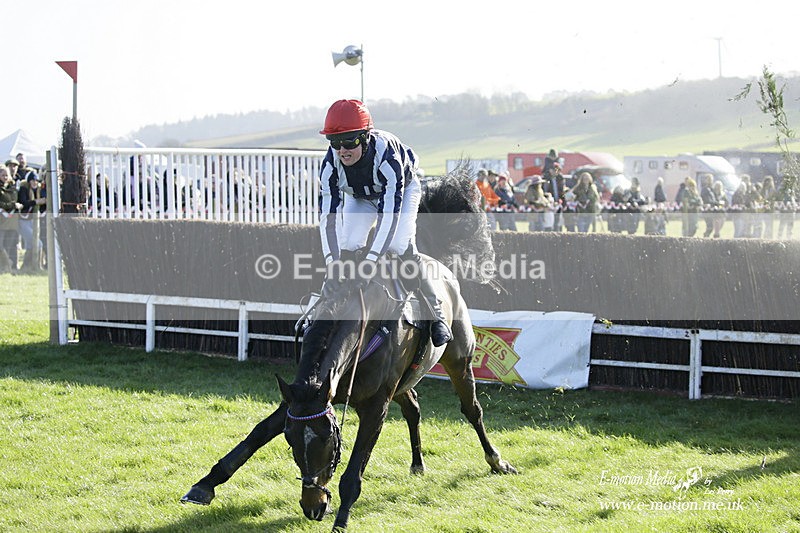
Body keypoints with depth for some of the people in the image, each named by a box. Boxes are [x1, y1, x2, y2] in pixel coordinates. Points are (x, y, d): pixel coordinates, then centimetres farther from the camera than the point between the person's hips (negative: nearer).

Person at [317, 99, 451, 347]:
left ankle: (436, 314, -10)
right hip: (359, 196, 4)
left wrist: (370, 262, -53)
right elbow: (328, 216, -33)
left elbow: (390, 213, -47)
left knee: (400, 246, -22)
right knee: (347, 247, -16)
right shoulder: (331, 164, -31)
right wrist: (332, 265, -43)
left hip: (402, 189, -4)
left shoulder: (386, 154, -44)